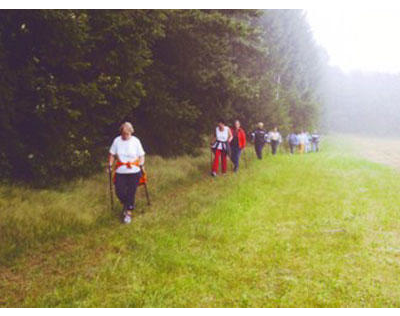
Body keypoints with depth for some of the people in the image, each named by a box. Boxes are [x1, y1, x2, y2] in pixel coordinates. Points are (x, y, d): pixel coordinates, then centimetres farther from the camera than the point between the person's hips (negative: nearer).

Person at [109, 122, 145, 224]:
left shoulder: (136, 141, -2)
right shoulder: (117, 141, 0)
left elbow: (141, 155, 6)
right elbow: (112, 154, 10)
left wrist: (141, 165, -7)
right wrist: (110, 165, 4)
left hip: (134, 172, -1)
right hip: (120, 172, 1)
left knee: (131, 193, 2)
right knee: (119, 192, -2)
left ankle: (129, 213, 15)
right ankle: (126, 204, 31)